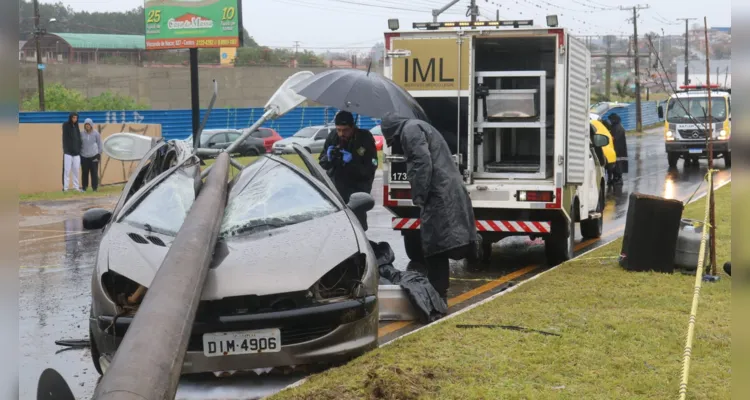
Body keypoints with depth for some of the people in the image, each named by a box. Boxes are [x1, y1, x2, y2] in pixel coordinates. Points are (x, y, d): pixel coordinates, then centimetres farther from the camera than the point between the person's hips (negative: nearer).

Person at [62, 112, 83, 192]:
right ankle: (65, 187, -5)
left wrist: (79, 149, 9)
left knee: (76, 170, 5)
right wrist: (65, 149, -16)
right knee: (67, 170, -6)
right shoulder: (66, 125, -1)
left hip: (76, 152, 5)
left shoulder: (76, 126, 16)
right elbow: (65, 138, -8)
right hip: (68, 151, -5)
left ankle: (76, 187, 11)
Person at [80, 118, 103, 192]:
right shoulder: (82, 134, 4)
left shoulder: (96, 133, 1)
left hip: (94, 155, -1)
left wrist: (99, 153, 0)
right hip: (84, 156, 1)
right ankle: (84, 187, 12)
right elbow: (80, 144, 10)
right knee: (85, 172, 4)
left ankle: (95, 187, 5)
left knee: (94, 172, -1)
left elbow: (99, 144, 4)